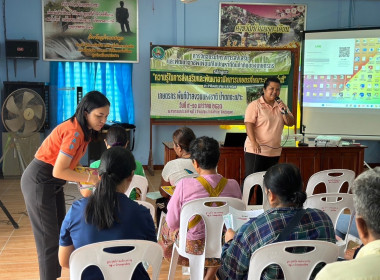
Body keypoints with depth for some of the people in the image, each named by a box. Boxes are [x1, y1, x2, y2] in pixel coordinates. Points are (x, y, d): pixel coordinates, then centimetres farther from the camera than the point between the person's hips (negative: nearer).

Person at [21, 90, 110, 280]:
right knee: (49, 239, -2)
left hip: (52, 182, 10)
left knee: (59, 234, 14)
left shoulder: (82, 130, 4)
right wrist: (90, 178, -17)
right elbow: (58, 171, -25)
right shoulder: (74, 132, -25)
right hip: (39, 182, -10)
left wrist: (88, 172, -5)